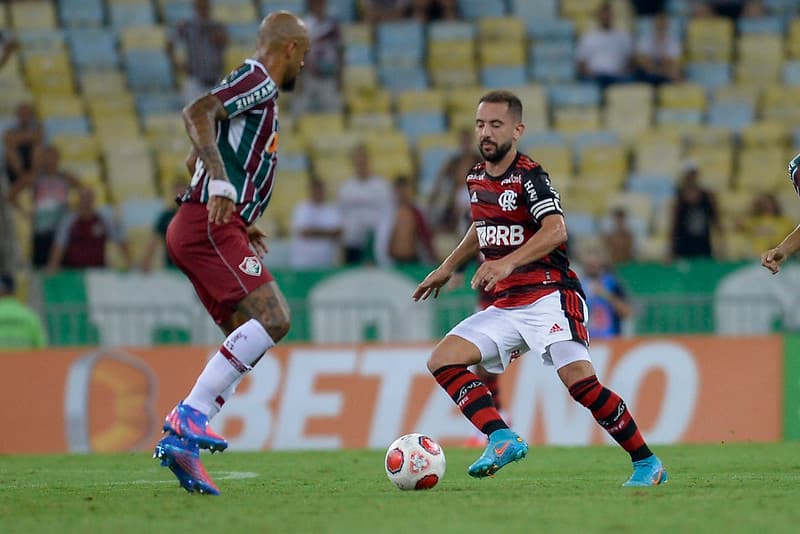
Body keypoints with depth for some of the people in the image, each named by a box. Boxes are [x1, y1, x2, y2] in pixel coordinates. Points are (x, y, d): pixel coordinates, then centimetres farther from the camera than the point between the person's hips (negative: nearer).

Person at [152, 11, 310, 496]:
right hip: (212, 225, -10)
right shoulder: (257, 80, -5)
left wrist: (242, 222, 31)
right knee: (272, 317, -19)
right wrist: (220, 181, -31)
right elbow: (196, 112, -22)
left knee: (248, 339, 5)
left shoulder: (259, 91, 26)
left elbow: (199, 160, 32)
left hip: (213, 227, 10)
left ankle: (181, 440, -1)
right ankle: (190, 415, -22)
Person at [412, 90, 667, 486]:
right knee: (442, 360, -8)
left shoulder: (529, 177, -11)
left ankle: (647, 462, -11)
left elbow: (556, 230, -27)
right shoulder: (476, 178, 13)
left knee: (578, 378, -23)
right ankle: (503, 439, -18)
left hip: (549, 294, -8)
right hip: (505, 306, 8)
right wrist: (446, 269, 32)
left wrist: (508, 263, -38)